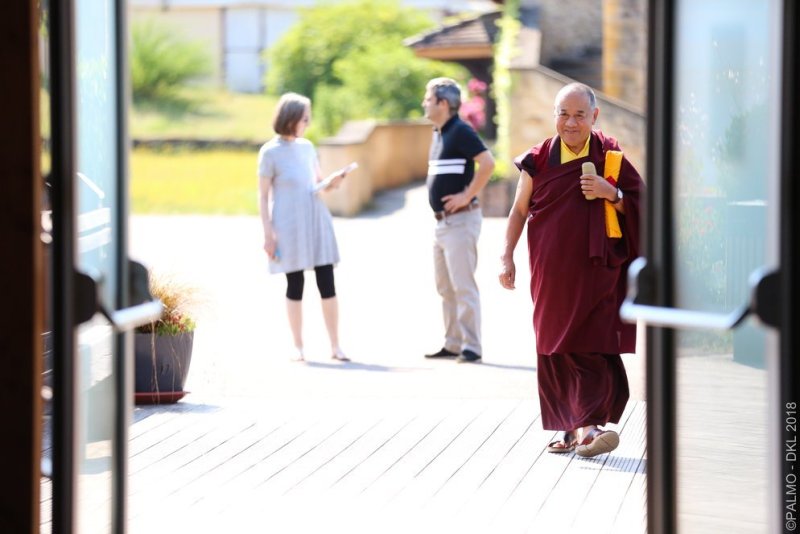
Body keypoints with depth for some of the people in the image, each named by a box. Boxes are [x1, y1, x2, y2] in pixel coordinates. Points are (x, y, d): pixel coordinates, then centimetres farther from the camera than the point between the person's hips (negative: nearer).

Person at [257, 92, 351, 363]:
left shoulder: (307, 147, 10)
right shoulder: (270, 152, -4)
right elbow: (263, 196, -4)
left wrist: (332, 183, -3)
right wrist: (268, 233, -9)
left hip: (316, 220, 4)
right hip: (289, 226, -4)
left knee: (327, 282, -1)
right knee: (295, 284, 2)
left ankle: (335, 345, 3)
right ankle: (298, 346, 12)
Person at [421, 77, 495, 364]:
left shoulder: (460, 131, -13)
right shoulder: (438, 133, 15)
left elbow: (487, 162, -25)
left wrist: (467, 195, -20)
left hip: (460, 220, -10)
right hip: (442, 221, 10)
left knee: (463, 286, -9)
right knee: (446, 287, 12)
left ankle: (471, 347, -8)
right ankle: (452, 343, 18)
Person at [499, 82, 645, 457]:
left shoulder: (611, 156, 0)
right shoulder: (538, 160, 2)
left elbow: (639, 205, 4)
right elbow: (519, 211, 10)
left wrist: (611, 194, -15)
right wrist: (507, 257, 4)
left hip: (596, 272, -2)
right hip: (552, 274, 2)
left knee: (593, 348, -12)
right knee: (555, 351, 4)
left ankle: (587, 426, -14)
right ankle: (575, 427, 11)